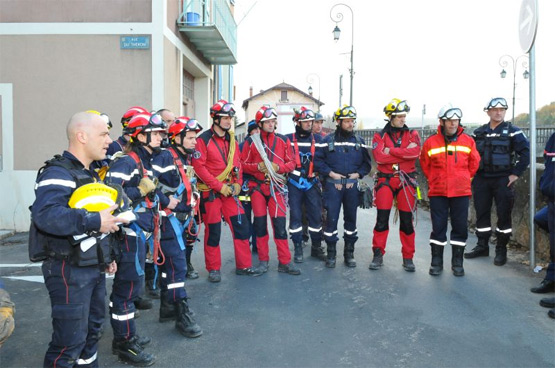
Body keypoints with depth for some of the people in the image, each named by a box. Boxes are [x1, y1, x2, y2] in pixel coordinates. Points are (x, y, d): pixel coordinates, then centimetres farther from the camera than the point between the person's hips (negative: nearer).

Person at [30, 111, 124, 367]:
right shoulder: (58, 172, -19)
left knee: (92, 329, 23)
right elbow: (45, 215, -37)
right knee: (70, 341, 0)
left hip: (94, 268, 9)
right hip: (69, 271, -9)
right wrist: (95, 221, -32)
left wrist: (107, 256, 21)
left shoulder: (90, 174, 13)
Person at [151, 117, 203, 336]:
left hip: (184, 218, 9)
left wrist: (193, 200, 14)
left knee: (170, 264, 15)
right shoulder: (165, 157, -14)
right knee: (177, 266, -9)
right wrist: (166, 202, -19)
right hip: (170, 219, -9)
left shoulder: (187, 159, 15)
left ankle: (167, 308, 26)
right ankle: (182, 315, -2)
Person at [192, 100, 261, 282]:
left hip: (230, 191, 6)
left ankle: (243, 266, 16)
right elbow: (198, 166, -15)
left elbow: (238, 164, 17)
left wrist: (237, 184, 0)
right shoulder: (204, 139, -9)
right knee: (213, 230, 2)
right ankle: (213, 269, 18)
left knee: (241, 225, 4)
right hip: (210, 192, -6)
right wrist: (219, 186, -16)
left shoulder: (232, 140, 12)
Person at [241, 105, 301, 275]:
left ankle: (284, 262, 5)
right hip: (257, 186, 0)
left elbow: (292, 163, 6)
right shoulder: (251, 141, 3)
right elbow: (243, 164, 3)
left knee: (280, 223, -2)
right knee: (260, 223, 5)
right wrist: (257, 167, -14)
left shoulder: (283, 140, 6)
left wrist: (278, 167, -12)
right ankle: (263, 260, 18)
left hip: (277, 186, 0)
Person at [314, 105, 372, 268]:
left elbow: (367, 162, 11)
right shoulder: (328, 140, 2)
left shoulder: (359, 141, 9)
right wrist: (331, 173, -10)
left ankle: (349, 253, 21)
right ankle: (331, 253, 10)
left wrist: (358, 174, -5)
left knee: (351, 219, 9)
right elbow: (318, 160, -1)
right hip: (333, 184, -3)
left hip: (352, 185, 3)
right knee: (331, 218, -4)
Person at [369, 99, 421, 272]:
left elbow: (415, 151, -15)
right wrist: (405, 153, -12)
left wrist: (391, 150, -14)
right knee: (382, 219, -1)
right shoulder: (380, 136, 5)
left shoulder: (412, 134, 7)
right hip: (385, 180, -1)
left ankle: (408, 257, 15)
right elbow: (379, 157, -14)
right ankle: (378, 254, 11)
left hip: (406, 180, 1)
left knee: (407, 220, 4)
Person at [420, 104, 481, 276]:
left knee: (460, 228, 6)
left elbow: (474, 164, 14)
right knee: (438, 227, 4)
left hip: (461, 192, 1)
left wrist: (462, 179, 14)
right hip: (437, 193, -1)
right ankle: (436, 262, 16)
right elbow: (425, 165, 10)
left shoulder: (468, 141, 2)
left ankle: (457, 263, 20)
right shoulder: (431, 142, -2)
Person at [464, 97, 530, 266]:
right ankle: (482, 247, 21)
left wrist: (516, 173, -11)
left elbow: (525, 153, -7)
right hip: (481, 180, 4)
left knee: (504, 215, 1)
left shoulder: (512, 131, -3)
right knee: (481, 213, 8)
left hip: (503, 180, -3)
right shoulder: (479, 133, 8)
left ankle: (501, 250, 12)